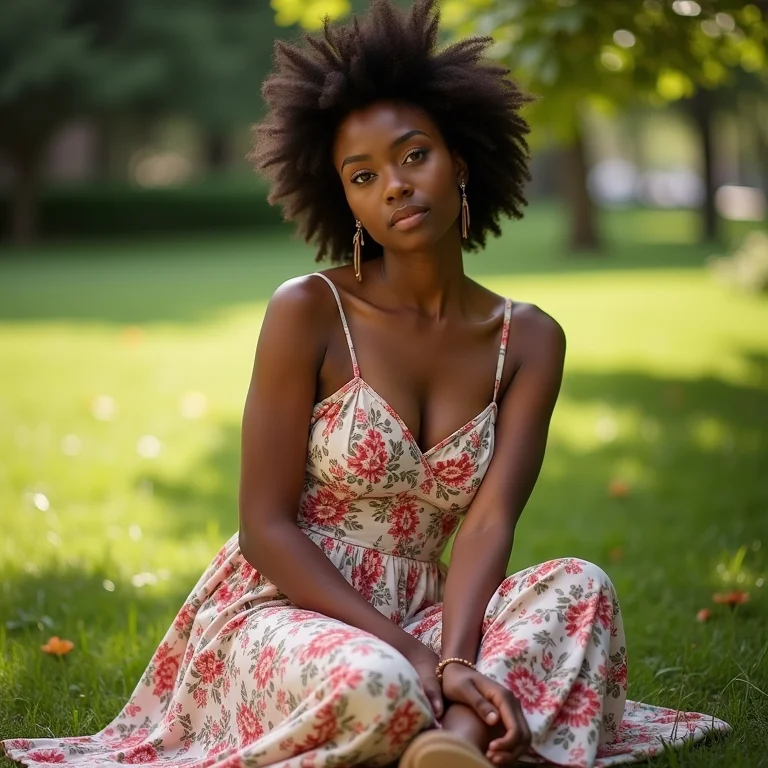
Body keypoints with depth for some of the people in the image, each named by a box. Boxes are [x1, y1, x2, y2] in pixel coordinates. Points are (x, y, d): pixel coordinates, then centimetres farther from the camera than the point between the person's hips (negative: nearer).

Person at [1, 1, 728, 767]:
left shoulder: (528, 341, 2)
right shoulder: (308, 311, -9)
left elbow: (489, 521, -10)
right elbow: (266, 527, -10)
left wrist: (454, 660, -29)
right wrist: (404, 647, -21)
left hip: (418, 615, 4)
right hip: (281, 608, -4)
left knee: (580, 586, -24)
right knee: (373, 688, -38)